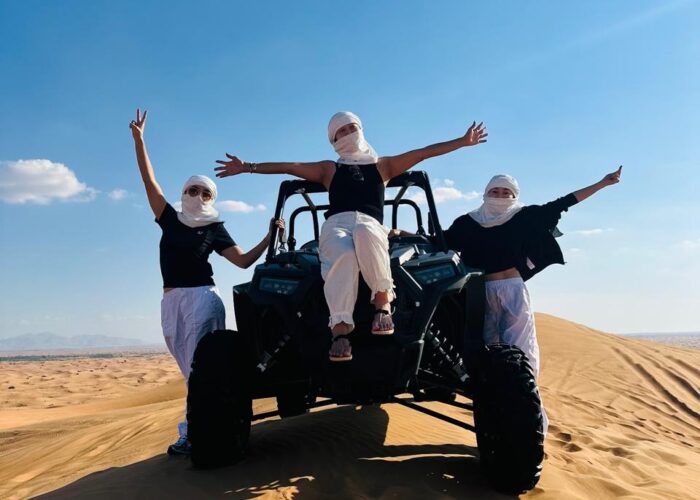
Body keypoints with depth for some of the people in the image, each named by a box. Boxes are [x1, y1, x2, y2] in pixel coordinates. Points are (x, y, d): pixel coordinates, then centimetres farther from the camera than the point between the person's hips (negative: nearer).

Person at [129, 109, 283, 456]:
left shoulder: (214, 231, 3)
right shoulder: (171, 220, 11)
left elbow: (244, 260, 0)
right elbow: (149, 181, 8)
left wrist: (270, 237, -10)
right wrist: (138, 138, 4)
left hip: (202, 298, -4)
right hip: (171, 301, 4)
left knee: (198, 368, -10)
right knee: (192, 371, 8)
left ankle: (193, 433, -11)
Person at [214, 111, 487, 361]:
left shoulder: (382, 165, 31)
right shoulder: (329, 169, 30)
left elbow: (422, 153, 26)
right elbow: (288, 166, 22)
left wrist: (463, 141, 21)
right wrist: (248, 167, 14)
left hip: (370, 226, 0)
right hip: (336, 224, 0)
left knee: (364, 236, -41)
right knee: (343, 256, -38)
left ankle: (383, 303, -31)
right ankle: (340, 330, -45)